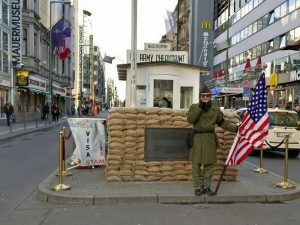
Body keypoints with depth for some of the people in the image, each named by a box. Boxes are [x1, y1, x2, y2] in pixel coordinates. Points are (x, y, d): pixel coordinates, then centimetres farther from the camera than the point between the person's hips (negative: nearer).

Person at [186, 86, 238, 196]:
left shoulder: (216, 109, 7)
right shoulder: (194, 107, 2)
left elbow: (222, 123, 10)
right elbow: (190, 120, -15)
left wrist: (235, 128, -1)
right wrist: (200, 107, -18)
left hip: (210, 140, 2)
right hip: (197, 139, -2)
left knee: (208, 164, 7)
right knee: (197, 165, 1)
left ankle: (206, 187, 18)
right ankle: (197, 187, 12)